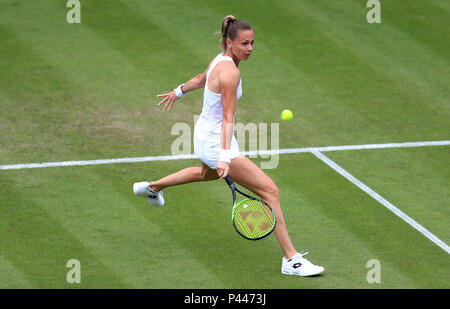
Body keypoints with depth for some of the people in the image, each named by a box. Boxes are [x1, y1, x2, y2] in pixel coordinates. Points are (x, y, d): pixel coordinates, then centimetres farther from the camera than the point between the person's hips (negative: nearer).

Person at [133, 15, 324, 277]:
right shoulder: (230, 72, -27)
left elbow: (201, 79, 22)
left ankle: (151, 187, 61)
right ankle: (291, 259, -14)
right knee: (270, 191, -14)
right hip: (217, 142, -10)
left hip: (206, 135, 10)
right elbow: (228, 119, -32)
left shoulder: (220, 60, 1)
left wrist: (179, 91, 39)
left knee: (208, 173, 44)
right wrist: (224, 157, -37)